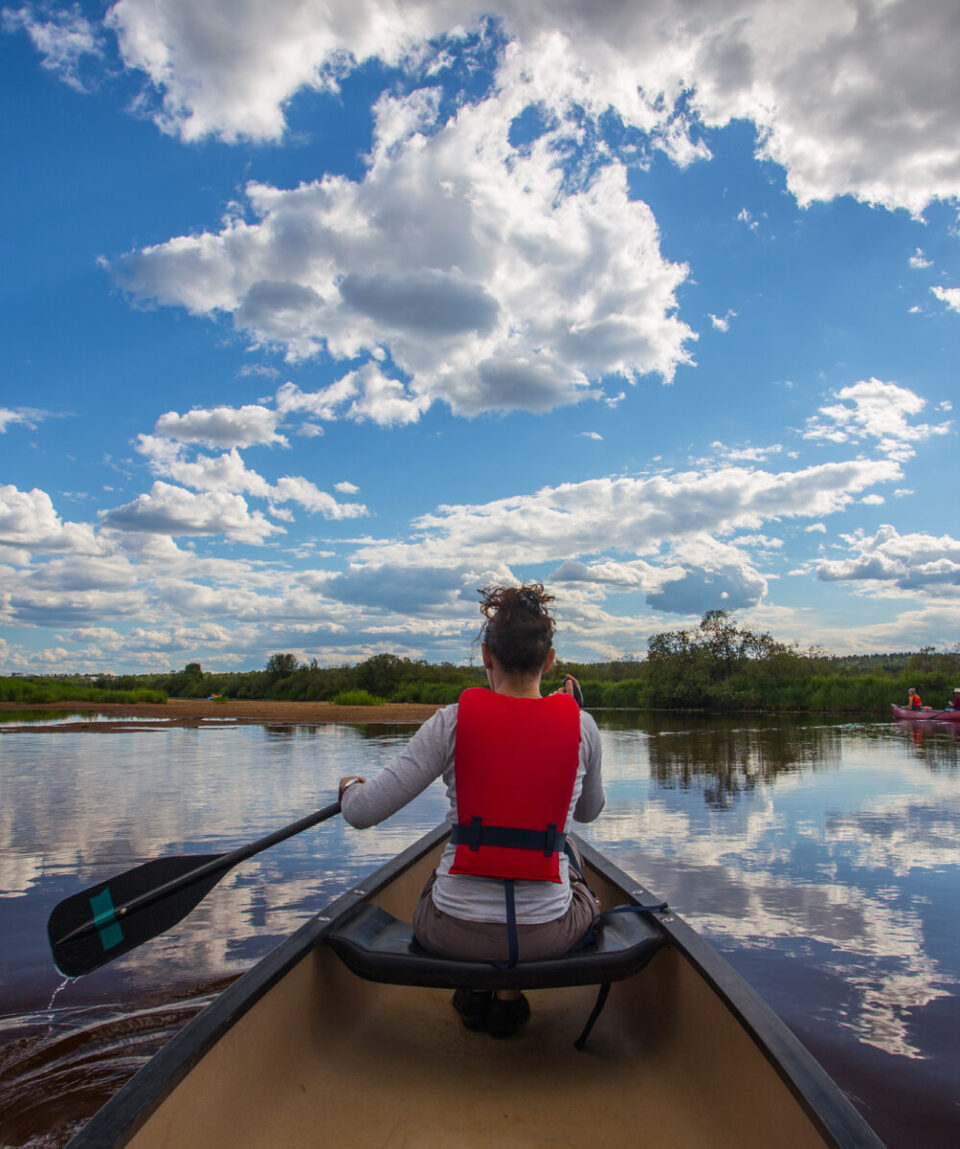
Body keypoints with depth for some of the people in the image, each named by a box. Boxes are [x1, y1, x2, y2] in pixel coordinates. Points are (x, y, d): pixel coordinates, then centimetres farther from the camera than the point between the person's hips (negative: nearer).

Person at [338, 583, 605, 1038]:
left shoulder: (452, 721, -13)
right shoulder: (581, 725, -7)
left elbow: (363, 812, -12)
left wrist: (349, 785, 11)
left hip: (453, 934, 0)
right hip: (546, 937, 0)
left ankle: (473, 989, 30)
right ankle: (510, 995, 28)